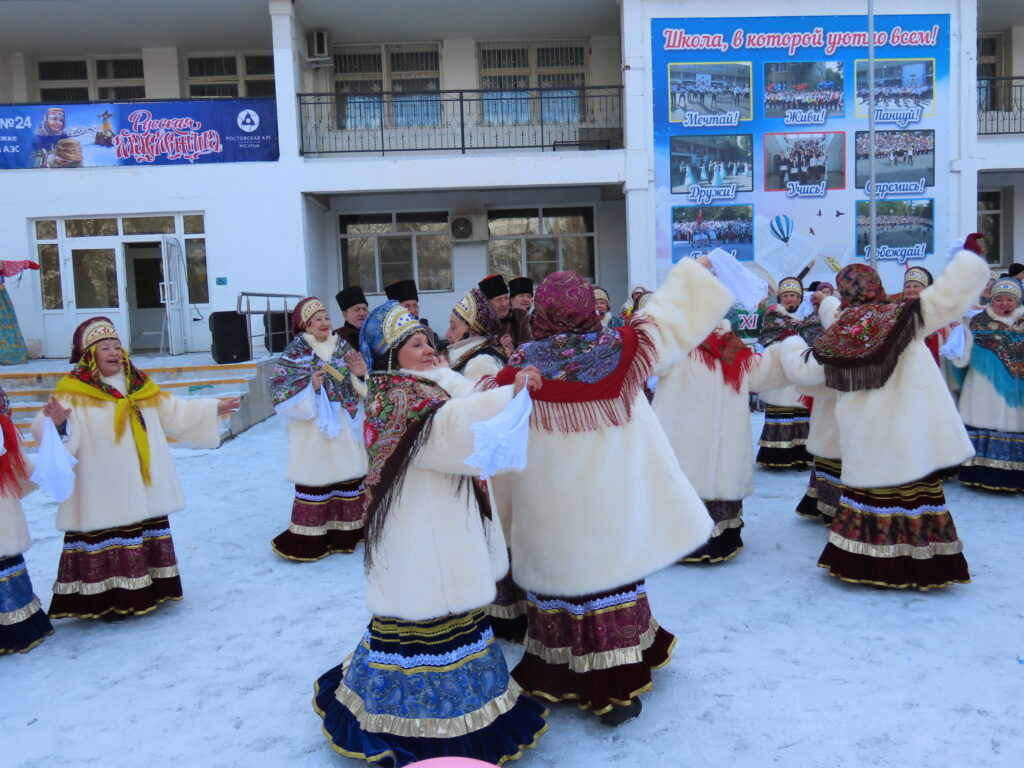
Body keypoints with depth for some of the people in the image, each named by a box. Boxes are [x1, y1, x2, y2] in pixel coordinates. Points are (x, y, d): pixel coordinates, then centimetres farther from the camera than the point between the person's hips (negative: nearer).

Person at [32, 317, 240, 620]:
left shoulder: (141, 388, 11)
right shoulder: (74, 393, -8)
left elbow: (175, 412, 20)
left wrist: (213, 409, 22)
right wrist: (58, 425, -43)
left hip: (144, 490, 6)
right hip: (101, 494, -6)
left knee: (147, 538, 14)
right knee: (105, 541, -2)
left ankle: (148, 591, 29)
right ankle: (106, 600, 11)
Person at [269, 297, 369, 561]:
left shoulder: (342, 347, 10)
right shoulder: (295, 353, -4)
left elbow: (360, 388, 15)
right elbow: (281, 391, -10)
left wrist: (362, 373, -6)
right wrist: (310, 386, -22)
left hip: (347, 427, 5)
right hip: (315, 430, -5)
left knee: (350, 475, 10)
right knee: (316, 480, -3)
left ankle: (348, 530, 24)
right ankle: (309, 539, 7)